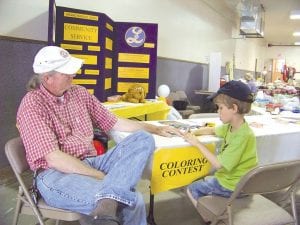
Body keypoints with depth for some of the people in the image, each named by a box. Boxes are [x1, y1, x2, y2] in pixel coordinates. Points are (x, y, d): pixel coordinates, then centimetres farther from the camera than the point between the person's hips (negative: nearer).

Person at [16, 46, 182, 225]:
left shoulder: (80, 93, 11)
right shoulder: (32, 105, -10)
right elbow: (54, 158, -18)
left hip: (90, 164, 8)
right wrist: (102, 177, -20)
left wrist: (155, 129, 13)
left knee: (143, 140, -20)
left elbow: (113, 123, 17)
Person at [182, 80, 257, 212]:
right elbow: (212, 130, 16)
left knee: (192, 190, 5)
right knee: (202, 181, 28)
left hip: (233, 186, -8)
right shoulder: (232, 126, -3)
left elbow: (218, 164, -29)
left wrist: (197, 143, -22)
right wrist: (192, 133, 0)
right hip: (229, 176, 9)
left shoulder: (242, 136, -31)